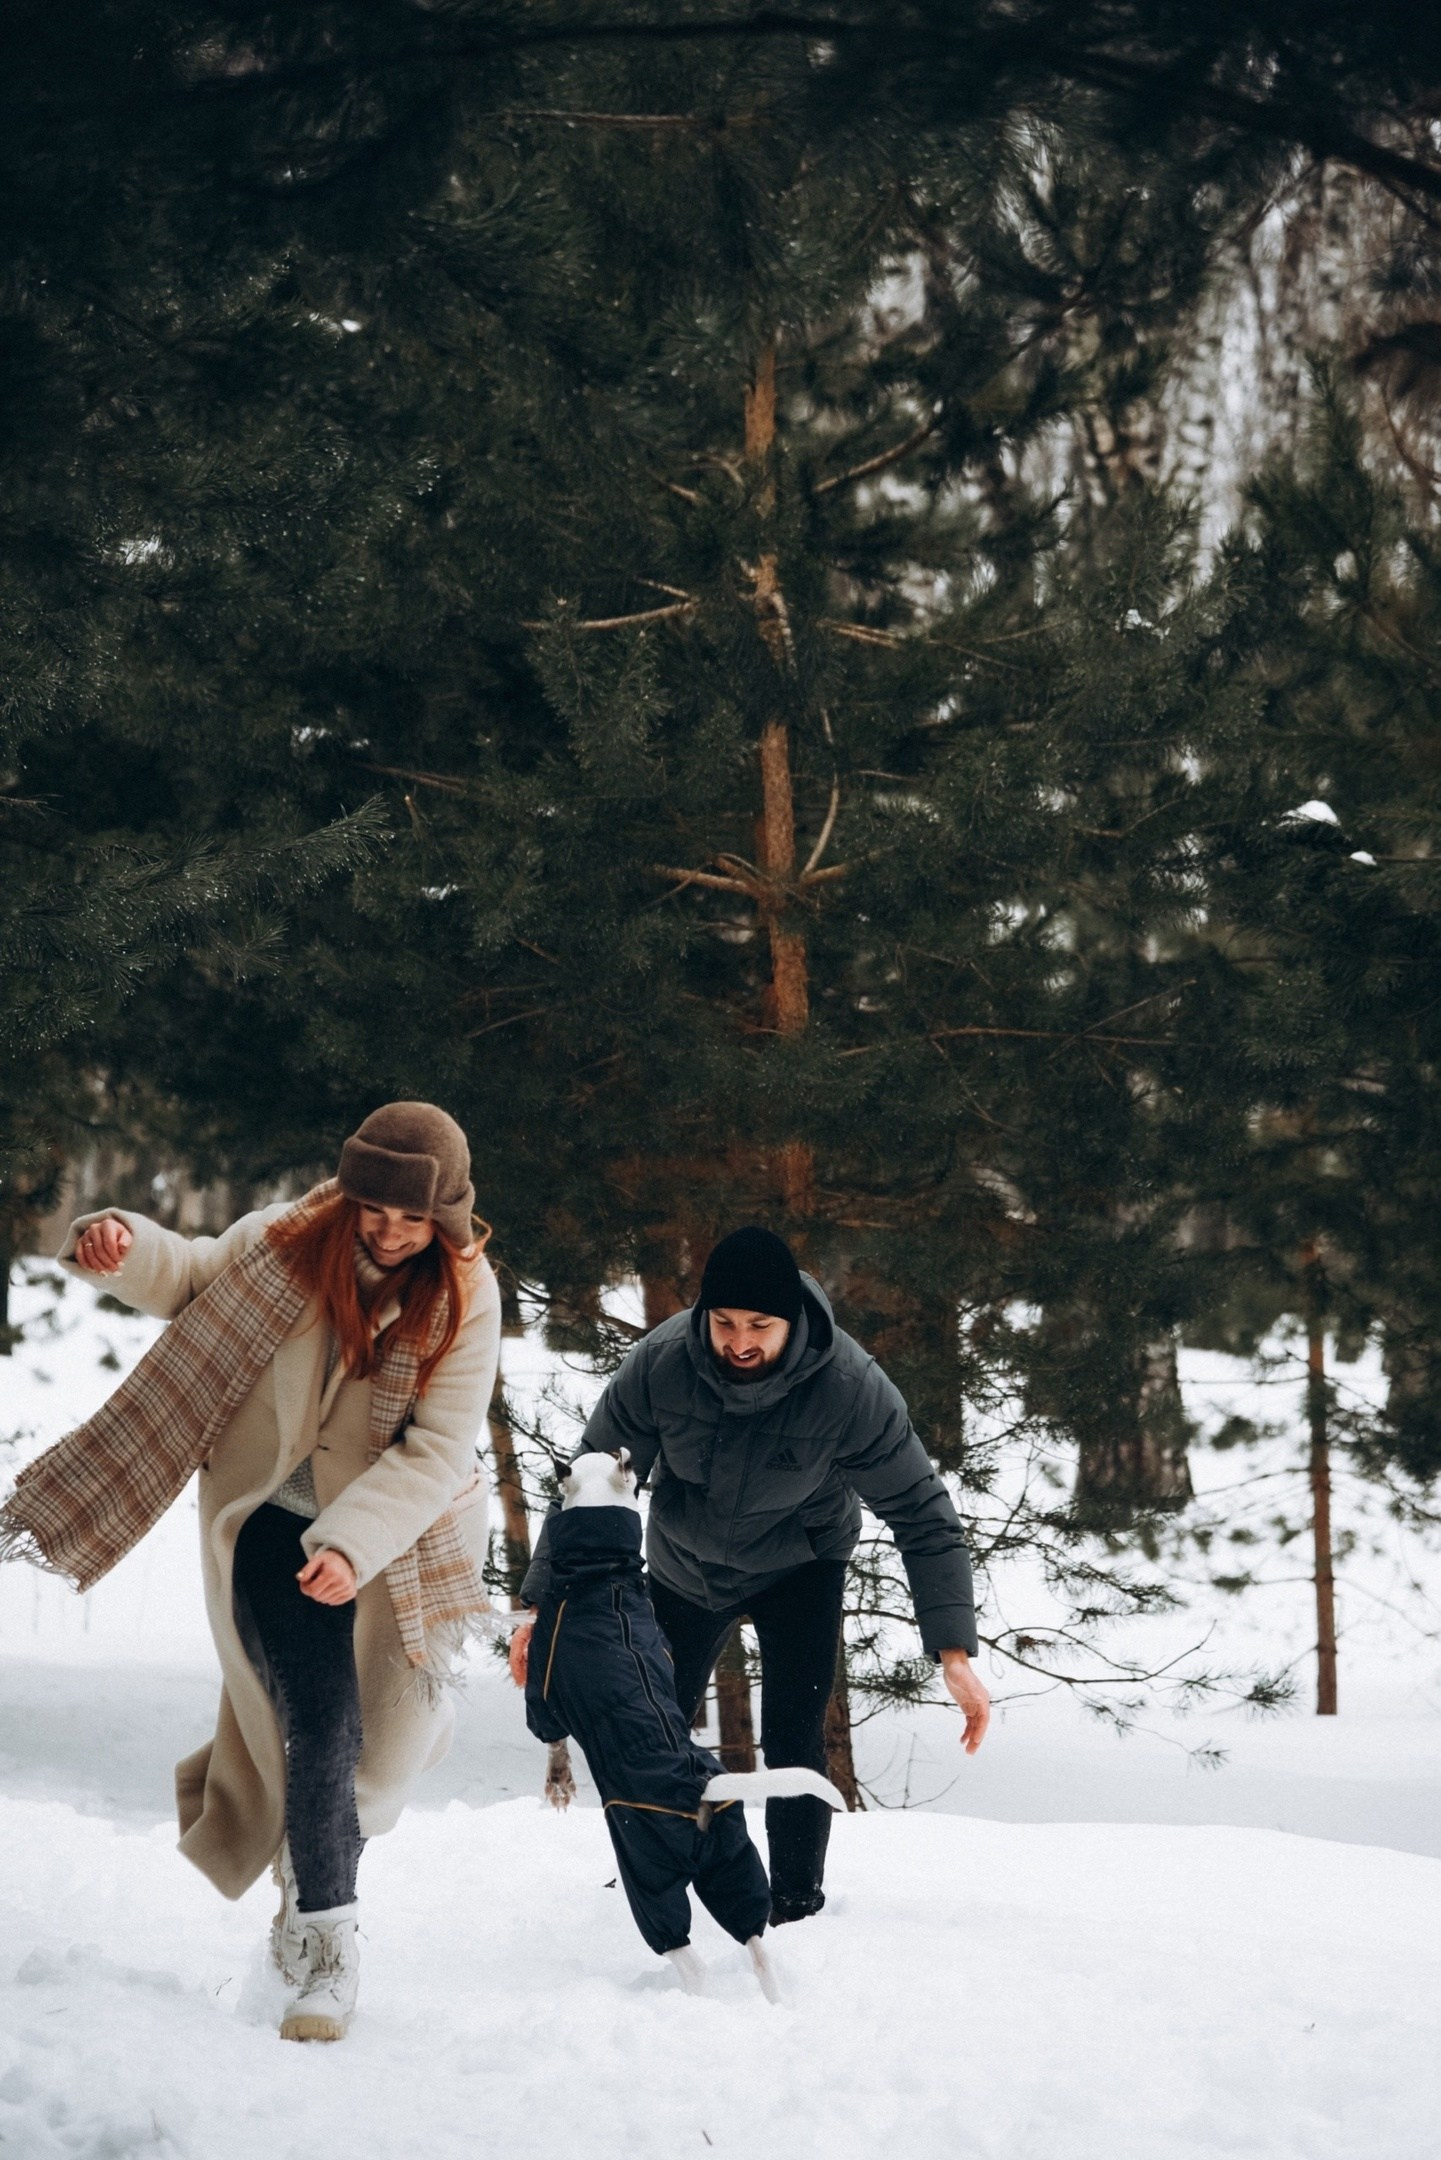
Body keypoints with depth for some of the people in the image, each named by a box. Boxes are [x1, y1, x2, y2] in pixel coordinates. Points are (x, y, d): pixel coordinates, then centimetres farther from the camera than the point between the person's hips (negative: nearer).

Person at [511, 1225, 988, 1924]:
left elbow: (921, 1511, -26)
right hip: (683, 1569, 2)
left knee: (793, 1742, -15)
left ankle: (795, 1908, 1)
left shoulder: (849, 1387, -33)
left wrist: (954, 1650, -34)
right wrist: (545, 1603, -22)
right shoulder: (661, 1362, -31)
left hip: (799, 1570, -2)